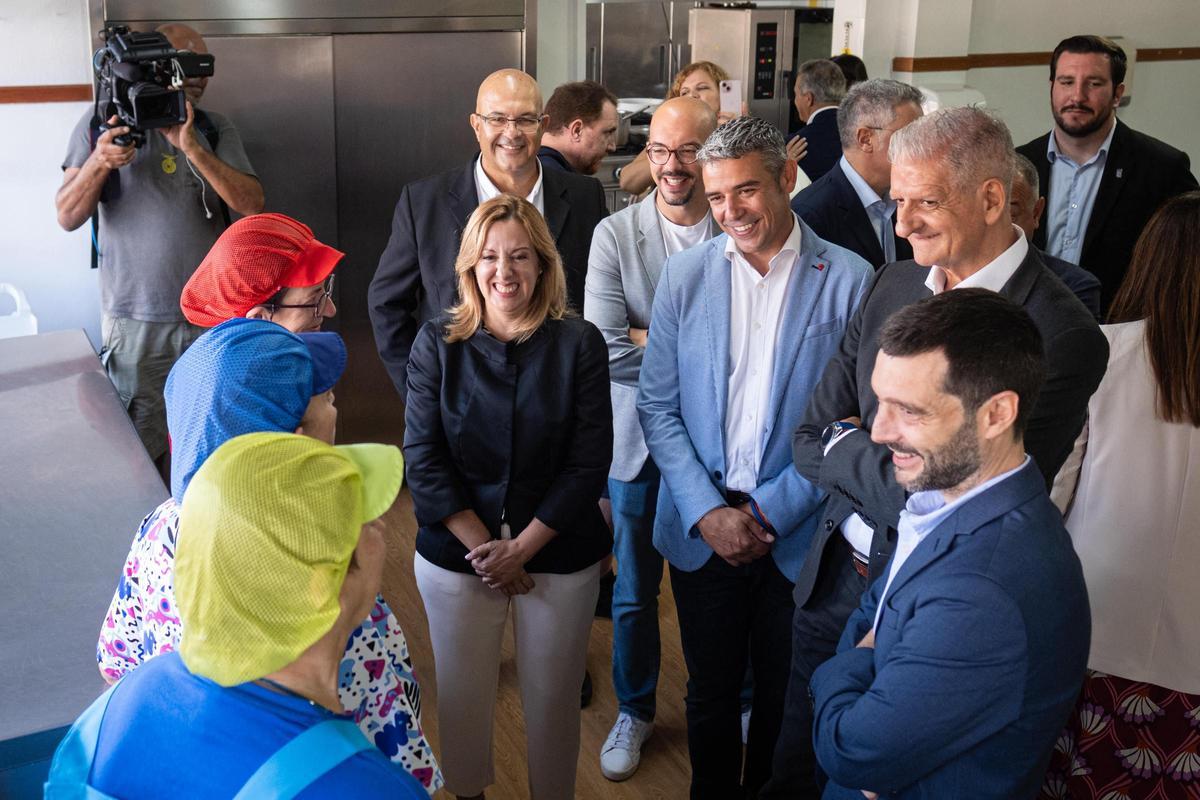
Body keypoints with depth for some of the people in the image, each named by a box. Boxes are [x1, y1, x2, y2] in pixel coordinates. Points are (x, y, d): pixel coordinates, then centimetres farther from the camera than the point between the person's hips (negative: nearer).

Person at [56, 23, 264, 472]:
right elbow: (68, 217, -2)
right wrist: (99, 162, -21)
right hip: (135, 321, -1)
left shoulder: (215, 131, 6)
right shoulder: (102, 122, 2)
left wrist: (192, 148, -20)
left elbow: (252, 206, -9)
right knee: (142, 452, 4)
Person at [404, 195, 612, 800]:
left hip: (559, 558, -1)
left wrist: (520, 548, -12)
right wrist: (485, 548, -11)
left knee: (551, 698, 11)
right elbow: (423, 460, -6)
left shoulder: (578, 344, -6)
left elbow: (589, 462, -8)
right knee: (462, 695, 15)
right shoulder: (437, 343, -4)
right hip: (456, 556, 1)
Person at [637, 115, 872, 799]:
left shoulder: (849, 279, -8)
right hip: (701, 528, 2)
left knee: (785, 699, 15)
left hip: (797, 532, -1)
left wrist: (772, 510, -12)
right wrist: (707, 511, -10)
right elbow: (658, 407, 0)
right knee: (711, 691, 16)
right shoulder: (686, 273, 0)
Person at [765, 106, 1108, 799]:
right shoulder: (894, 283, 0)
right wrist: (878, 464, -17)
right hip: (834, 575, 6)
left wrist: (844, 448, -11)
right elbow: (810, 440, 2)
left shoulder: (1062, 336, -22)